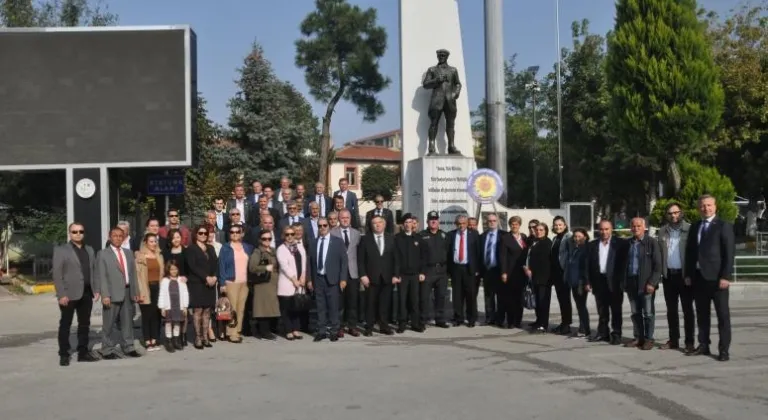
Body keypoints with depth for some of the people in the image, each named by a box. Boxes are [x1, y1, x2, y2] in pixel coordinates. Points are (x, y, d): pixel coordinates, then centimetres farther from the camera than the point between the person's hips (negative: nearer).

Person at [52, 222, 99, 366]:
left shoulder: (89, 250, 15)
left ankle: (83, 352, 16)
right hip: (69, 294, -5)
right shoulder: (61, 250, -2)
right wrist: (61, 294, -15)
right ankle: (64, 355, 7)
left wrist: (96, 289, 5)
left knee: (84, 324, 9)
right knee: (65, 325, 2)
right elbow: (57, 274, -8)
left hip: (87, 293, 5)